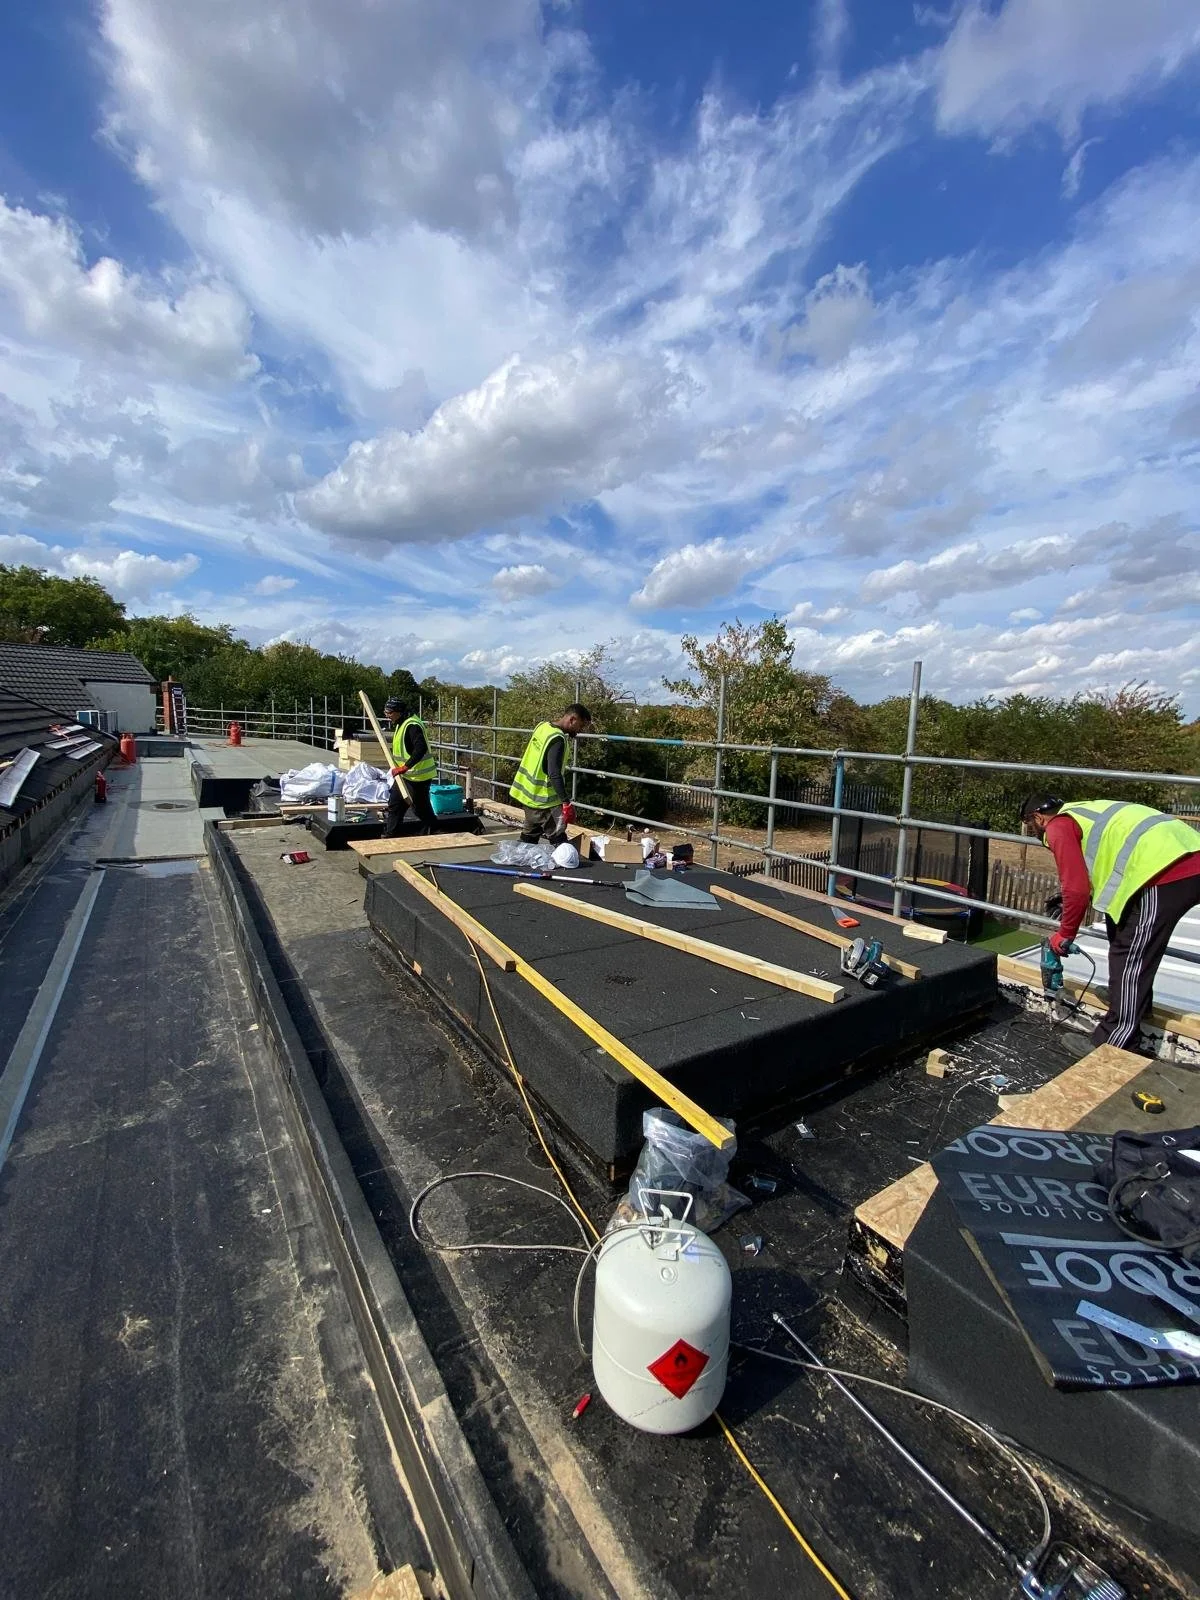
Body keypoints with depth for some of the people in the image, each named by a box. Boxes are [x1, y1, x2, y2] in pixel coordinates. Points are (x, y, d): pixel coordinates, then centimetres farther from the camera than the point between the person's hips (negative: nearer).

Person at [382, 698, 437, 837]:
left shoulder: (412, 725, -21)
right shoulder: (399, 725, 12)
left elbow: (421, 748, -33)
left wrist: (405, 767, -35)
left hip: (418, 776, -10)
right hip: (406, 775, 10)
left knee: (422, 809, 2)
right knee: (394, 805, 14)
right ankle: (390, 837, 23)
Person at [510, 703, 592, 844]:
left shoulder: (543, 726, 4)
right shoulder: (557, 739, -22)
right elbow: (555, 775, -27)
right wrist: (566, 803, -27)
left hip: (529, 793, 9)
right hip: (543, 799, -9)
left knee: (529, 837, 17)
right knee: (558, 841, -3)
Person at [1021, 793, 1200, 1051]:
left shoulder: (1058, 826, 0)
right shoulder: (1084, 812, 28)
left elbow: (1077, 888, -7)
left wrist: (1065, 934, 5)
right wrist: (1071, 906, 30)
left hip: (1165, 871, -10)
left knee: (1128, 961, -2)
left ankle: (1112, 1047, 5)